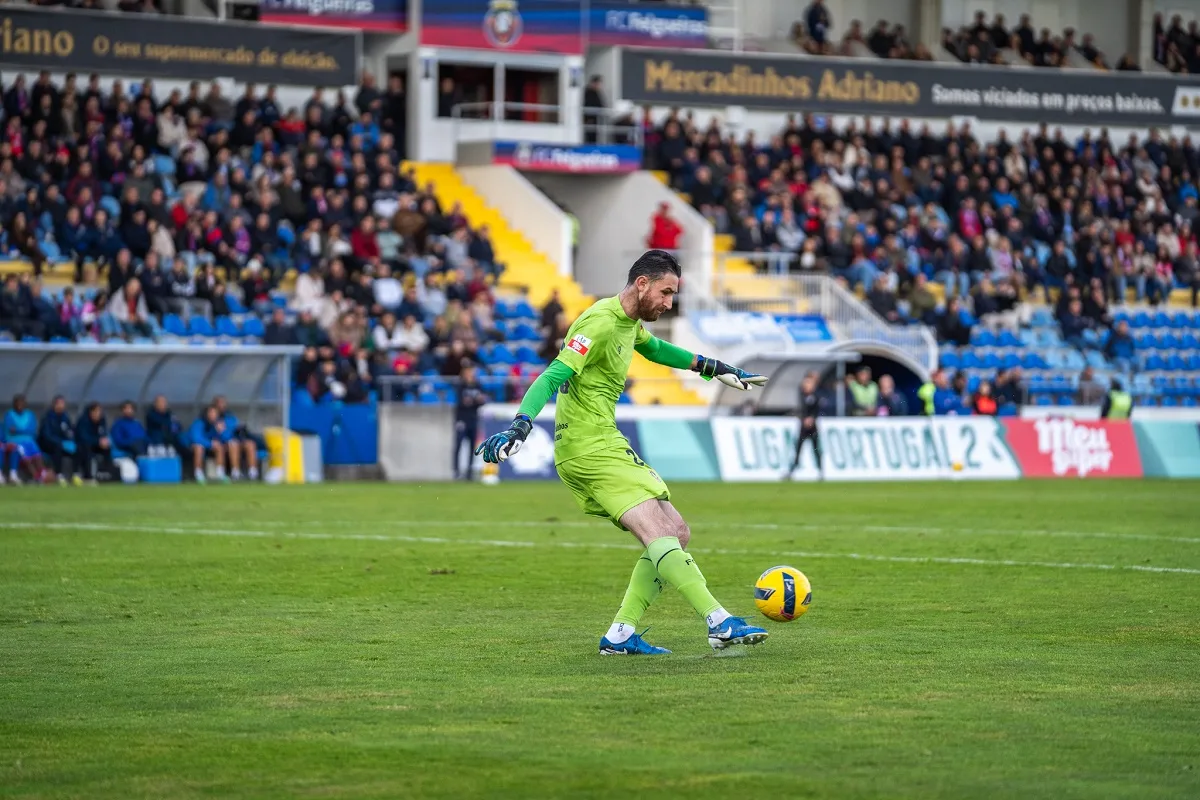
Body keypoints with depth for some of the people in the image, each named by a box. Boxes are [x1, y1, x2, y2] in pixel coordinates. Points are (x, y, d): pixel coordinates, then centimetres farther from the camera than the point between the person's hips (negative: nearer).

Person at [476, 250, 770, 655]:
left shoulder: (630, 322, 15)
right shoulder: (601, 322, -16)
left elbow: (655, 348, 38)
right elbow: (554, 376, -26)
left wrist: (715, 369, 39)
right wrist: (520, 425, -39)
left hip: (604, 443, 11)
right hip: (590, 449, -11)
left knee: (676, 533, 8)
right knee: (658, 535, -19)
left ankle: (621, 633, 6)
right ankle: (720, 624, -25)